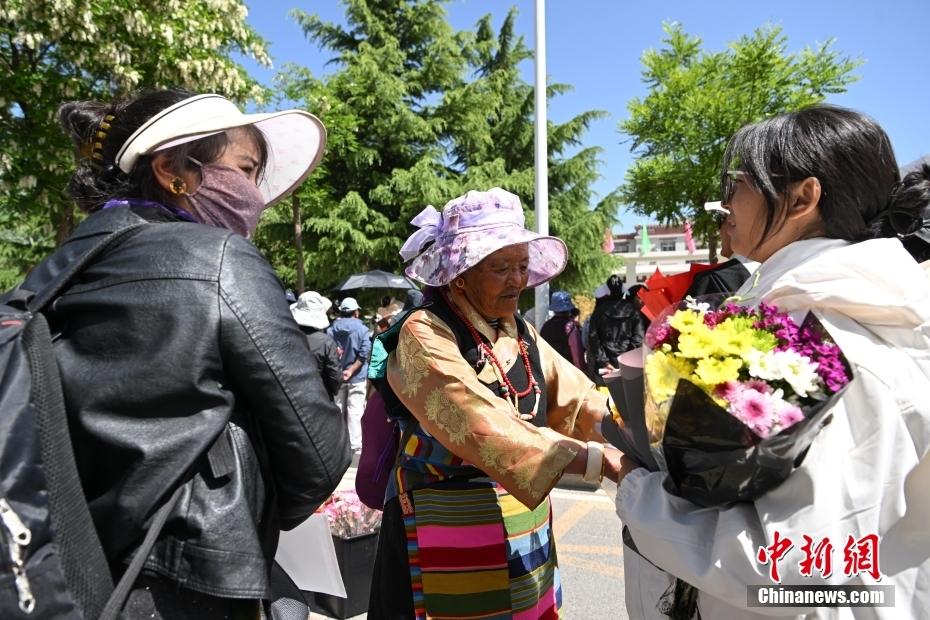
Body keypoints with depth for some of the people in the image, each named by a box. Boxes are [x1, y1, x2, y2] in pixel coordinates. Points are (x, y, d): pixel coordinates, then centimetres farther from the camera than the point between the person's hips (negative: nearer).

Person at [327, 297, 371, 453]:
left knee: (337, 409, 14)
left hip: (336, 376, 3)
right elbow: (363, 354, -17)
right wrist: (351, 371, -15)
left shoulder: (331, 329, 1)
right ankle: (355, 444, 4)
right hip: (357, 377, -3)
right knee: (354, 411, 1)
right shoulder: (362, 329, -7)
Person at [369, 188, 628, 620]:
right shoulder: (424, 336, -19)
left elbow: (582, 401, -4)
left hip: (525, 528, 6)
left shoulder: (520, 333, 4)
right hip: (450, 533, -6)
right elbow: (485, 427, -32)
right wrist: (600, 459, -37)